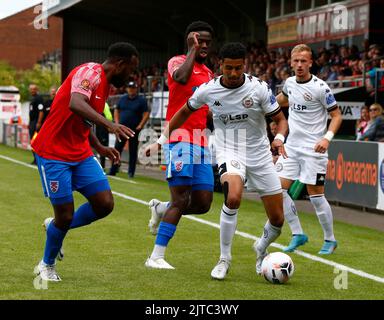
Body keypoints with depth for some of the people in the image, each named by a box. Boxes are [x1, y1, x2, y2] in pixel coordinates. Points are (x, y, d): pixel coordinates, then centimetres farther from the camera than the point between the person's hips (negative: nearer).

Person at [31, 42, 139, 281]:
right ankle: (47, 266, 21)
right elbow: (76, 104, -38)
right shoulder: (90, 72, -17)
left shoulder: (105, 83, 13)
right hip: (54, 153, -9)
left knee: (105, 204, -3)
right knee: (65, 214, -5)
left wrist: (100, 148, 20)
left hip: (81, 154, 9)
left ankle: (56, 226, 22)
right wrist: (108, 124, -49)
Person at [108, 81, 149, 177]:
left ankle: (131, 172, 8)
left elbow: (146, 114, -4)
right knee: (117, 149, -1)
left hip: (134, 129, -3)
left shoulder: (141, 100, -1)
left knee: (133, 151, 2)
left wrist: (140, 126, -11)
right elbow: (116, 110, 18)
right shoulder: (123, 99, 10)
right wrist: (117, 123, 6)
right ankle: (113, 170, 1)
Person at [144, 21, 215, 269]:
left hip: (201, 143, 7)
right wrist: (193, 49, -15)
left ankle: (160, 209, 26)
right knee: (181, 200, -13)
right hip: (180, 139, -7)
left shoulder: (209, 74, 22)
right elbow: (181, 77, -27)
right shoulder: (178, 61, -1)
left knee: (203, 204, 0)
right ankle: (156, 257, -7)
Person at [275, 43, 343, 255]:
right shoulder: (290, 82, 5)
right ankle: (297, 234, 11)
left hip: (313, 149, -6)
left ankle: (330, 240, 12)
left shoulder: (320, 87, -13)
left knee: (316, 196, -5)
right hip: (292, 146, 6)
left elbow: (336, 115, -9)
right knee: (278, 189, -2)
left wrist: (327, 137, -22)